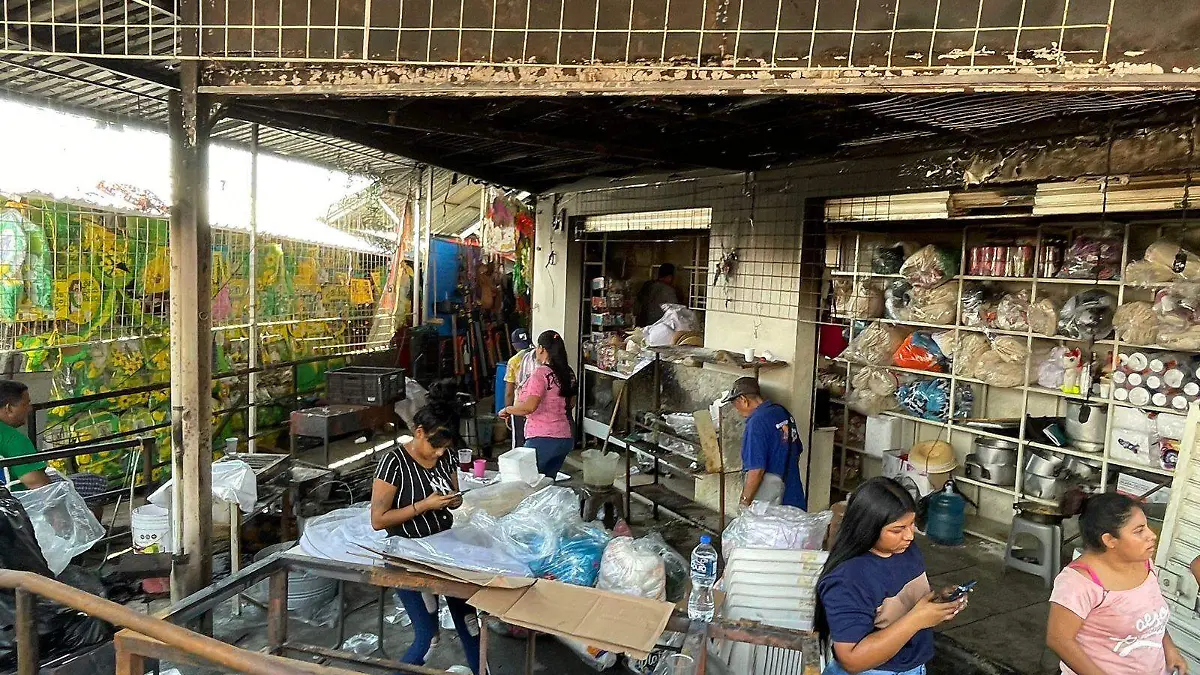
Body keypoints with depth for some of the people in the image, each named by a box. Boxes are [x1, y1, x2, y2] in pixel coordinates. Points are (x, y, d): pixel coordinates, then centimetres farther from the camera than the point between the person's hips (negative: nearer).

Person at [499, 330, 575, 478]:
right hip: (566, 439, 8)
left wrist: (507, 410, -6)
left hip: (543, 439, -7)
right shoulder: (568, 373, 8)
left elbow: (529, 406, -22)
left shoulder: (541, 373, -14)